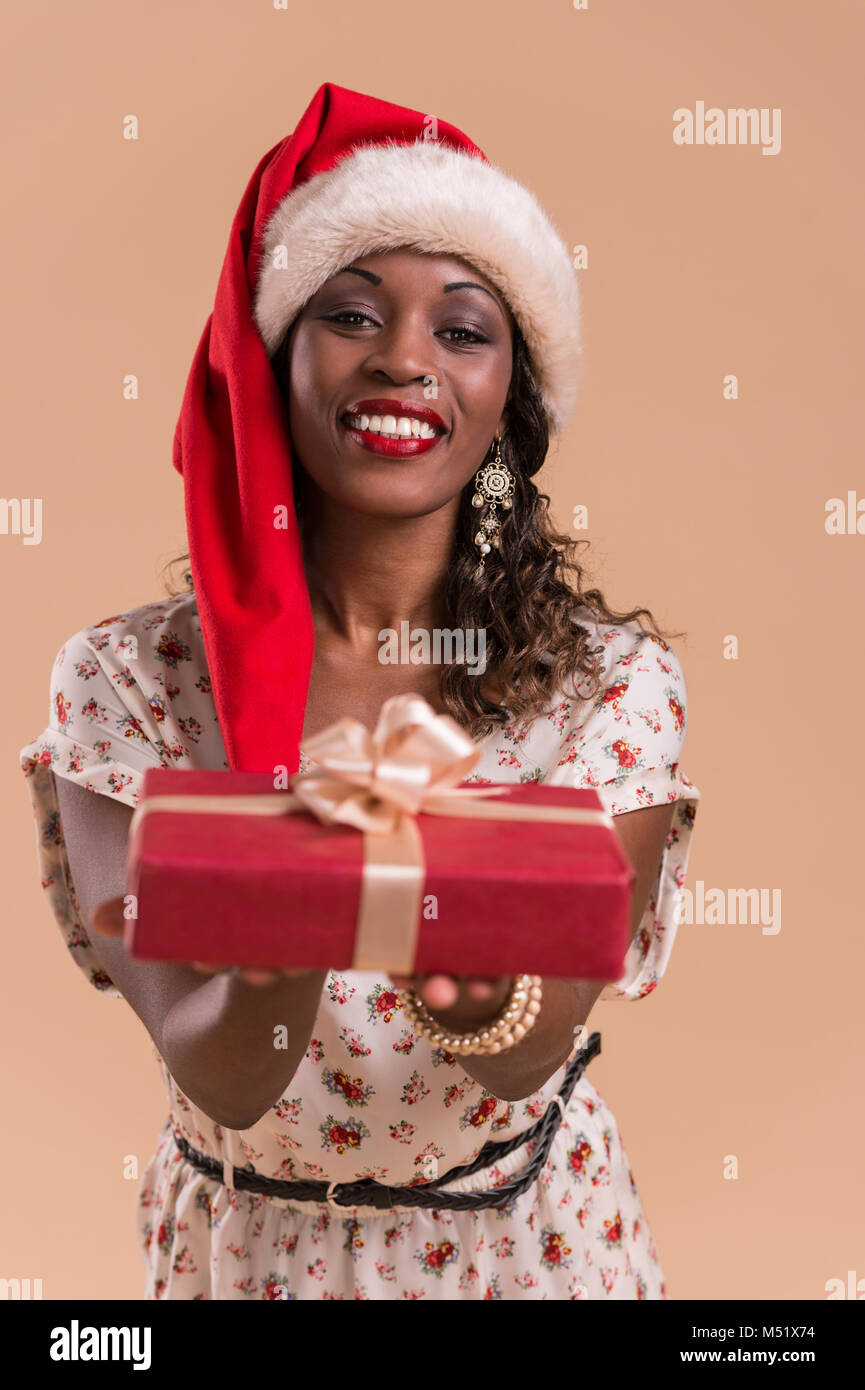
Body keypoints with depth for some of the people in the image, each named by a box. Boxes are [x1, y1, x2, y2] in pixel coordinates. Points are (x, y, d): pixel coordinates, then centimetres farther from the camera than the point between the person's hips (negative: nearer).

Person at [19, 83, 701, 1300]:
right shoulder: (126, 678, -15)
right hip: (242, 1238, 0)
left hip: (524, 1235, 1)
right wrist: (284, 960, -41)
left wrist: (485, 994, -42)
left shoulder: (613, 681, -14)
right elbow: (215, 1080, -20)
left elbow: (530, 1065, -20)